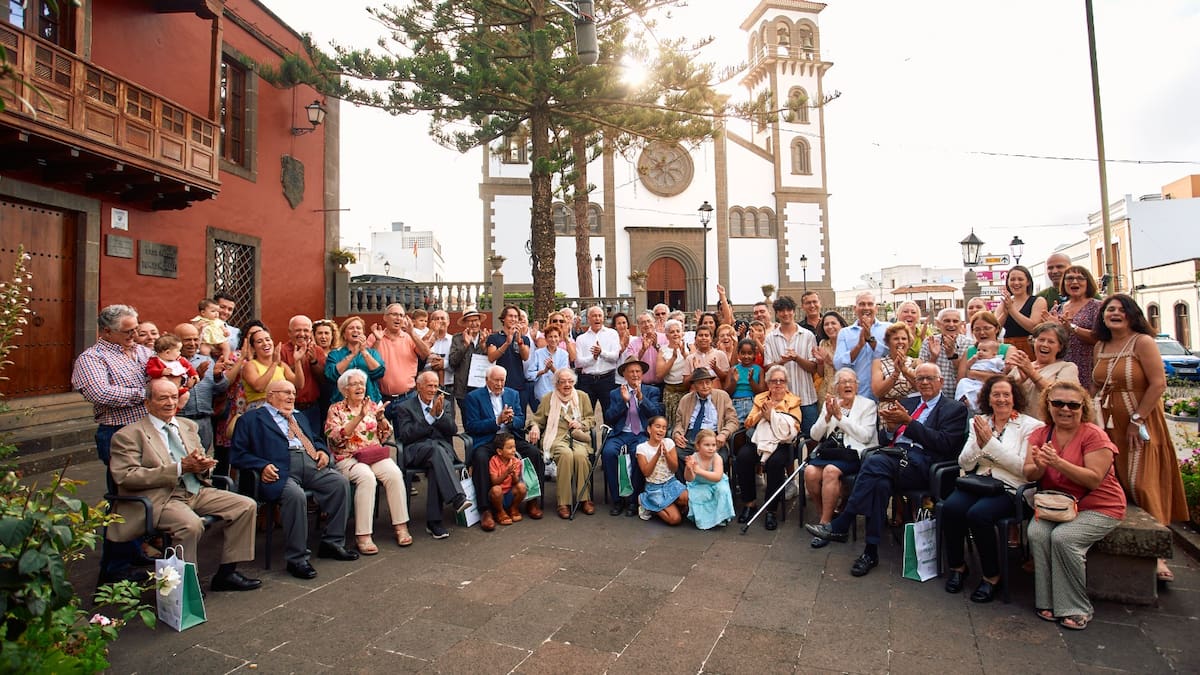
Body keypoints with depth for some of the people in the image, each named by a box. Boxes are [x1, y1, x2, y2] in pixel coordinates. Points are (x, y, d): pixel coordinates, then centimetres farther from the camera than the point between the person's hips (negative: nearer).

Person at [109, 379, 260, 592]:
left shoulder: (188, 426, 19)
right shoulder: (128, 435, -1)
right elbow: (126, 477, -12)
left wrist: (202, 464, -5)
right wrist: (180, 468, -19)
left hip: (196, 491, 7)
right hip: (159, 498, -6)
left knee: (247, 506, -9)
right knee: (191, 525, -35)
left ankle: (226, 573, 0)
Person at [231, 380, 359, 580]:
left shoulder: (300, 418, 33)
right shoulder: (251, 418, 13)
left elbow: (316, 439, 35)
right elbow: (237, 454, 5)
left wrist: (322, 451, 11)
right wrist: (262, 466, -13)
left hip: (312, 466, 6)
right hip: (280, 470, -6)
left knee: (341, 482, -17)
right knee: (295, 494, -34)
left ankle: (332, 543, -3)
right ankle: (296, 559, -19)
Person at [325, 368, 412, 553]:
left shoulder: (372, 405, 15)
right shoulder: (336, 409, 6)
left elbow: (385, 437, 11)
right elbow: (336, 438, -11)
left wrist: (381, 418, -8)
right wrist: (359, 417, -19)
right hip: (348, 458, -3)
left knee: (394, 473, -27)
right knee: (367, 477, -34)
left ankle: (401, 526, -21)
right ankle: (363, 535, -29)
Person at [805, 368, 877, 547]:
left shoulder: (867, 405, 8)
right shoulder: (830, 403, 17)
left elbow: (865, 436, -8)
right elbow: (815, 435, 9)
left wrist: (840, 416, -10)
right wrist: (828, 416, -7)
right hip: (828, 450, 4)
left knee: (830, 470, -33)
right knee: (810, 471, -27)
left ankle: (825, 523, -20)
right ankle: (823, 514, -3)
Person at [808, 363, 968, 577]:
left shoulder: (955, 409, 12)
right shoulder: (907, 403, 27)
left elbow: (945, 444, -5)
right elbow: (885, 440, 24)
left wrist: (908, 421, -9)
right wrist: (890, 427, 0)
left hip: (922, 463, -4)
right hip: (896, 456, 4)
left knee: (874, 462, -32)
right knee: (880, 481, -32)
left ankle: (839, 527, -25)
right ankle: (871, 551, -25)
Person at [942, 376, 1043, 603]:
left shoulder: (1030, 425, 3)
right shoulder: (978, 423, 15)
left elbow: (1023, 468, -8)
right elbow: (965, 464, 9)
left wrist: (990, 442, -12)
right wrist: (978, 443, -8)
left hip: (1009, 489, -4)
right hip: (978, 482, 4)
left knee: (978, 514, -31)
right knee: (950, 508, -26)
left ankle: (992, 576, -8)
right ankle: (957, 567, -3)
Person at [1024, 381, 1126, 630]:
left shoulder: (1094, 435, -9)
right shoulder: (1040, 434, 5)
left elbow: (1094, 479, -18)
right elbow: (1029, 475, -3)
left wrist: (1058, 463, -30)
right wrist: (1040, 466, -25)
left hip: (1098, 508, -4)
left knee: (1063, 537, -28)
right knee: (1036, 533, -24)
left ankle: (1075, 609, -9)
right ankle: (1048, 602, -11)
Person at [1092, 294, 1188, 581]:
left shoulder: (1142, 342, -9)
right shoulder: (1101, 347, 9)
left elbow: (1158, 384, -14)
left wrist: (1137, 420, -15)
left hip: (1139, 426, -5)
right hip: (1109, 426, 6)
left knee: (1141, 485, -6)